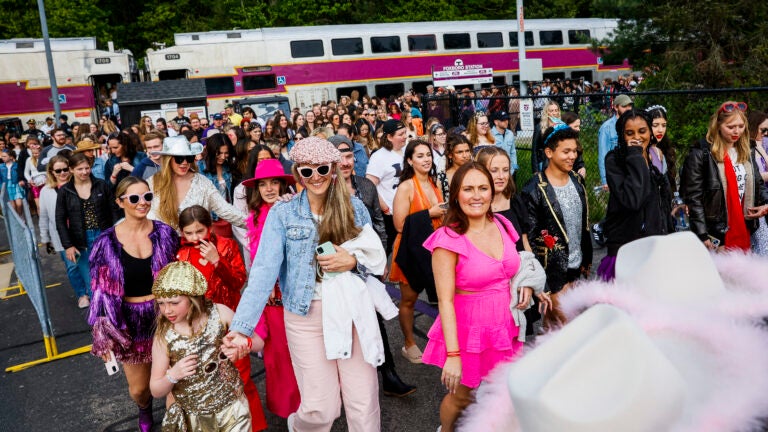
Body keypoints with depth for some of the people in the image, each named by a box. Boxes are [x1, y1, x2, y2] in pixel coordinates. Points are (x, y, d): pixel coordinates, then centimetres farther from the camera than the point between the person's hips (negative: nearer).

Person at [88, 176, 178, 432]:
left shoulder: (165, 234, -6)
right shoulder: (107, 242, -9)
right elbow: (101, 291, -3)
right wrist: (103, 335, -2)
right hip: (130, 323, 0)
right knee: (138, 388, 15)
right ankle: (145, 409, 52)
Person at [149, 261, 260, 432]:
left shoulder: (219, 312, -12)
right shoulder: (163, 337, -11)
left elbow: (258, 343, -2)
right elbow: (156, 391, -3)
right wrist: (172, 375, -23)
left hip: (232, 406, 0)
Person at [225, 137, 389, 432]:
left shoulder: (355, 207, 3)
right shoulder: (282, 214, -4)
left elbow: (377, 258, 9)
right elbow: (264, 271, -14)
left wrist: (353, 261, -14)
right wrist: (242, 326, -25)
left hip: (354, 311, 2)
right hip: (307, 316, -2)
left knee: (364, 401, 6)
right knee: (321, 407, 5)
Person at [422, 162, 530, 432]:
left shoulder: (502, 225, 1)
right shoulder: (448, 240, -17)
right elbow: (445, 300, -19)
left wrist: (527, 282, 1)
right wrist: (452, 355, -22)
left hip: (504, 326, 5)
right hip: (467, 328, -5)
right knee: (462, 397, 12)